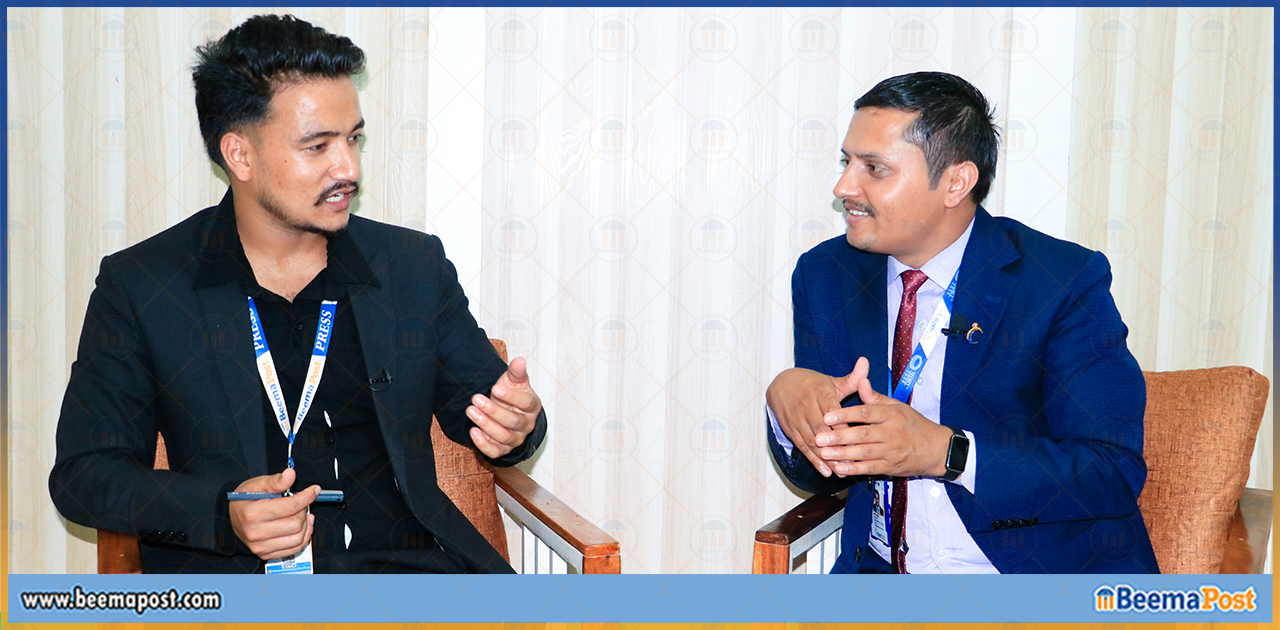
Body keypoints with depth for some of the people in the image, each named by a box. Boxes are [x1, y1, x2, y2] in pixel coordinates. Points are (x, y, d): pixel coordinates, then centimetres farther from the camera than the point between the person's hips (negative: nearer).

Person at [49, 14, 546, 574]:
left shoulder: (416, 267, 11)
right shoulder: (138, 286, 5)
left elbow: (474, 404, 19)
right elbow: (82, 473, 6)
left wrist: (515, 424, -7)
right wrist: (221, 514, -13)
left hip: (404, 564, 2)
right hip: (224, 574, -1)